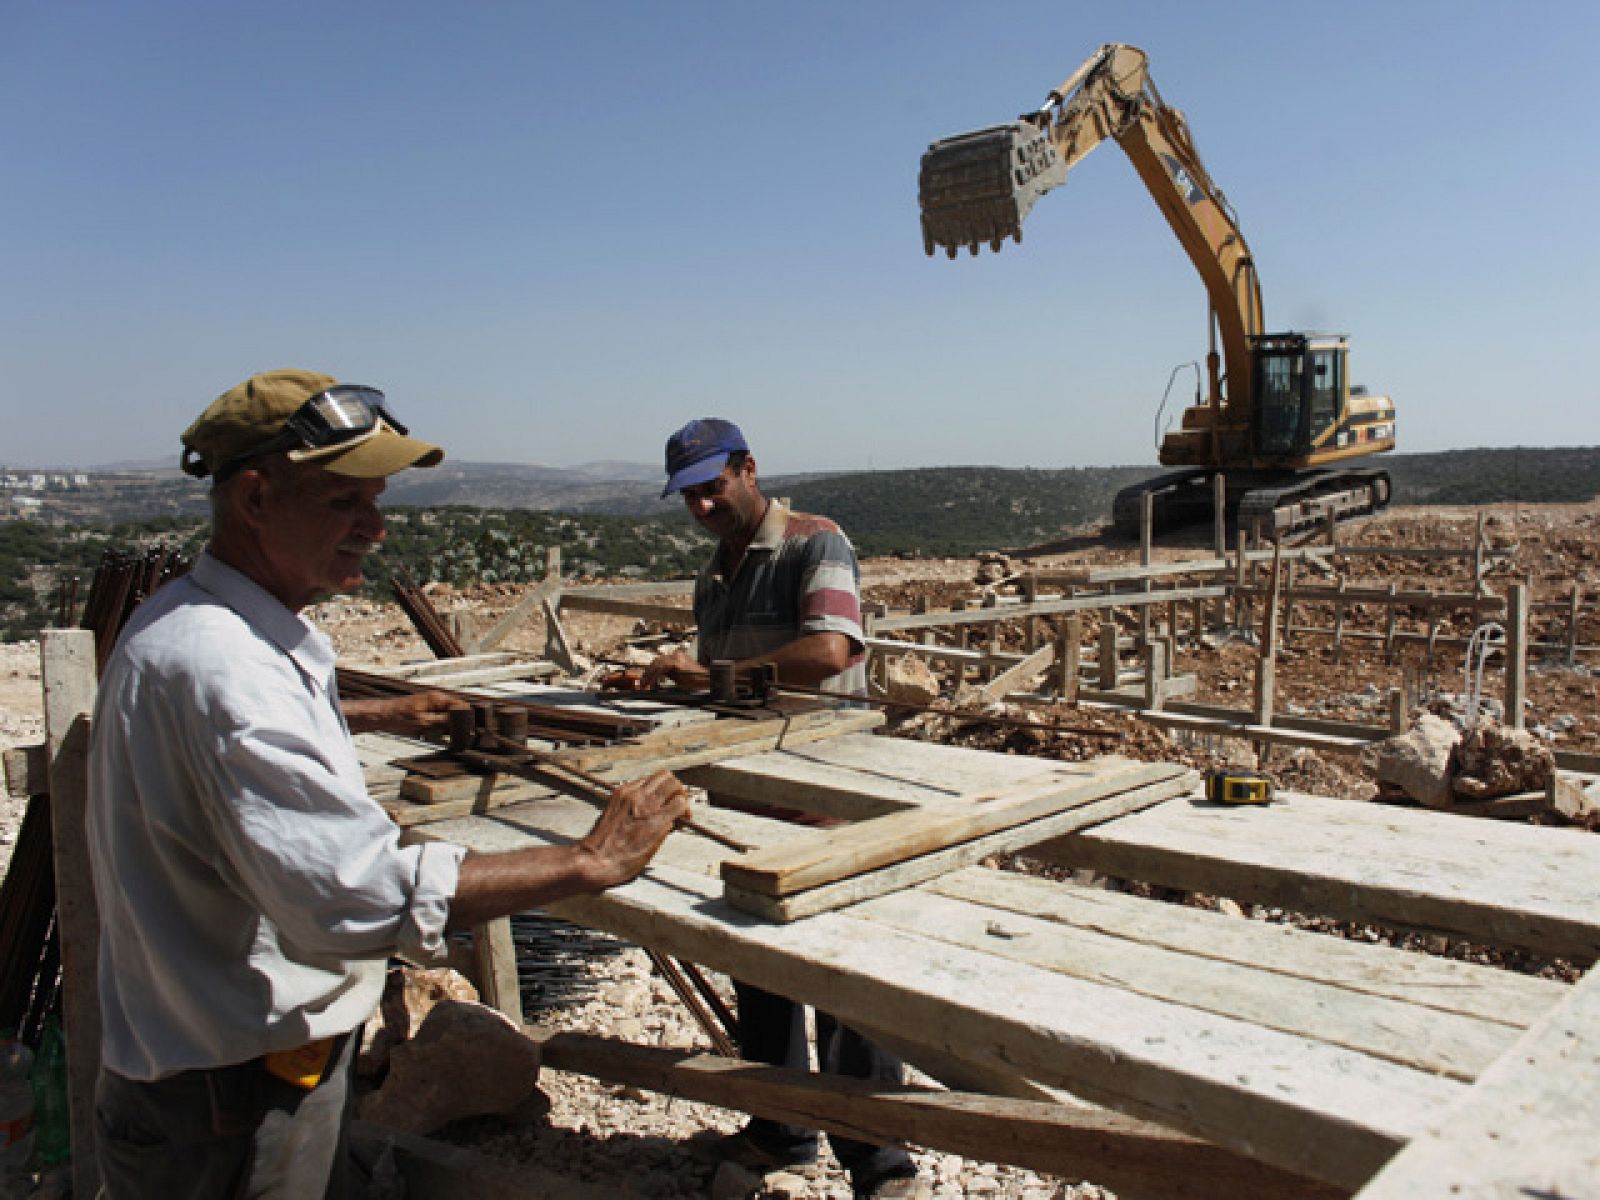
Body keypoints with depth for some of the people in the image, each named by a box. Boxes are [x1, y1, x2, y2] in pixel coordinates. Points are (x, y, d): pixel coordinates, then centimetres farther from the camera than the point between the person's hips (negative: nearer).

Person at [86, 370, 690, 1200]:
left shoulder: (200, 627, 6)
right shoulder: (217, 662, -30)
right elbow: (358, 895, -38)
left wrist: (377, 715, 39)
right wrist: (588, 862, -32)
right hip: (231, 1107, -10)